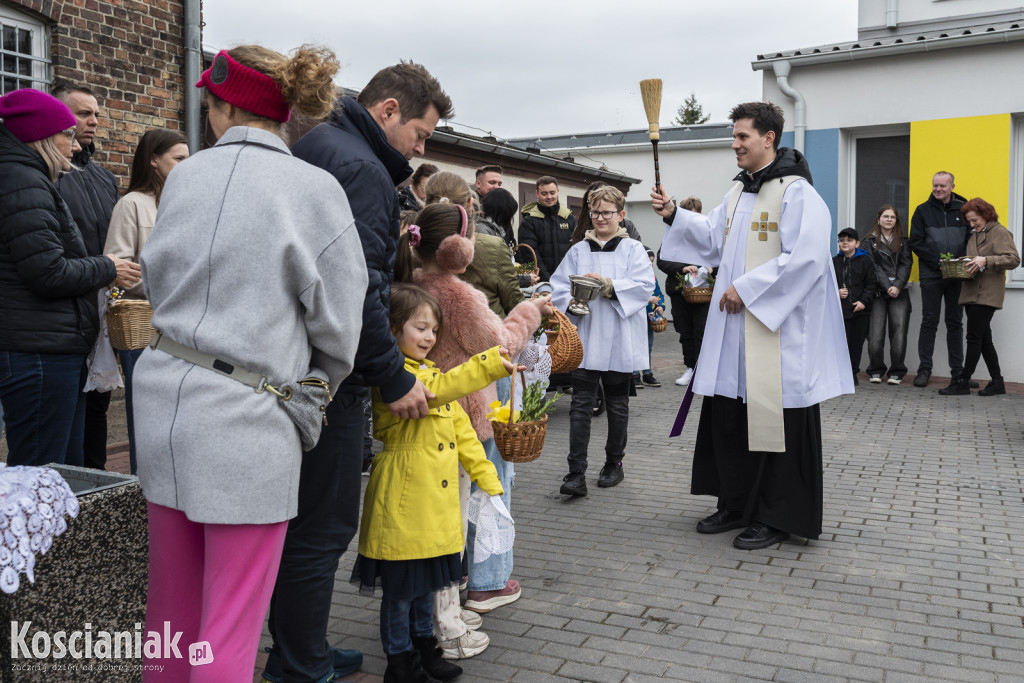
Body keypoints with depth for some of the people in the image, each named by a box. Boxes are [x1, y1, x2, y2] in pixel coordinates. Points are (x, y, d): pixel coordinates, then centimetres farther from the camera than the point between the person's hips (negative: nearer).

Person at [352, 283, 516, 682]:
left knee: (426, 582, 20)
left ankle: (423, 646, 36)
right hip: (403, 501, -8)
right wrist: (489, 364, -37)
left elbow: (460, 427, 17)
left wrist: (484, 474, 10)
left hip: (438, 500, 8)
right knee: (400, 587, 5)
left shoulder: (432, 372, 16)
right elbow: (435, 391, -32)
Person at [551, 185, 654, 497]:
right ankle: (576, 473, -5)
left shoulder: (633, 249, 3)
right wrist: (572, 302, -16)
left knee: (617, 405, 12)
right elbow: (558, 286, 4)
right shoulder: (578, 250, 9)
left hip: (619, 342, -1)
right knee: (580, 405, -5)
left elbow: (644, 285, -10)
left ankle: (614, 464, 28)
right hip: (585, 340, 1)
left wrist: (609, 285, -21)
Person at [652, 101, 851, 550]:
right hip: (734, 326, 9)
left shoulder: (796, 193, -11)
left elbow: (805, 259, -20)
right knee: (728, 416, 12)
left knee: (772, 421, -1)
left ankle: (776, 518, 12)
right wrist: (673, 215, 10)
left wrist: (746, 288, -18)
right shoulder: (738, 192, 16)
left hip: (776, 329, -8)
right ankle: (736, 505, 25)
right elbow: (712, 236, 25)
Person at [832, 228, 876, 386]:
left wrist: (864, 301, -12)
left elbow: (871, 285, 0)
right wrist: (836, 293, -7)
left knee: (857, 343, 3)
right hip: (840, 309, 1)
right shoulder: (834, 262, 9)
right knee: (843, 342, -1)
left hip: (860, 309, -1)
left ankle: (853, 374, 13)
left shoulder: (865, 261, 4)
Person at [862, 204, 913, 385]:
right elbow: (872, 267, 0)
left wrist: (897, 286, -9)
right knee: (876, 333, -7)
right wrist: (887, 287, -10)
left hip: (899, 293, 1)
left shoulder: (903, 241, 15)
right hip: (878, 292, -1)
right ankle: (876, 370, 7)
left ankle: (896, 372, 3)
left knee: (899, 331, -6)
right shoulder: (870, 241, 9)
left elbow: (906, 264, 5)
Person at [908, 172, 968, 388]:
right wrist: (939, 263, -12)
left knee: (955, 323, 7)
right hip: (931, 275, -1)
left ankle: (958, 370, 13)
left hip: (957, 276, 2)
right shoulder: (923, 211, 2)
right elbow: (916, 243, -3)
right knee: (929, 322, 1)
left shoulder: (963, 209, 6)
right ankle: (924, 369, 6)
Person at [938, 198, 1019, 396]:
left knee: (974, 337, -9)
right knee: (983, 338, 10)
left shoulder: (1000, 233, -3)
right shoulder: (974, 235, 20)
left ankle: (963, 382, -7)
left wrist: (986, 261, -23)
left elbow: (1014, 259, -13)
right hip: (972, 292, 8)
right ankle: (997, 381, 18)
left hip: (987, 294, -8)